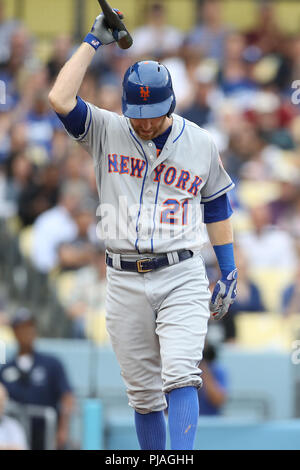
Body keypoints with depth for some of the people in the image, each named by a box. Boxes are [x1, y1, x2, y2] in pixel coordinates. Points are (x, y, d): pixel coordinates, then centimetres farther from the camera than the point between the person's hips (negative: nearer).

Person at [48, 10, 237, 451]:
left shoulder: (200, 143, 5)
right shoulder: (106, 132, 1)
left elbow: (217, 205, 16)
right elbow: (60, 99, -16)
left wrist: (228, 273, 13)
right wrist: (94, 41, -9)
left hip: (182, 278, -1)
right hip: (125, 282, 1)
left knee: (181, 377, -18)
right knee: (143, 394, 6)